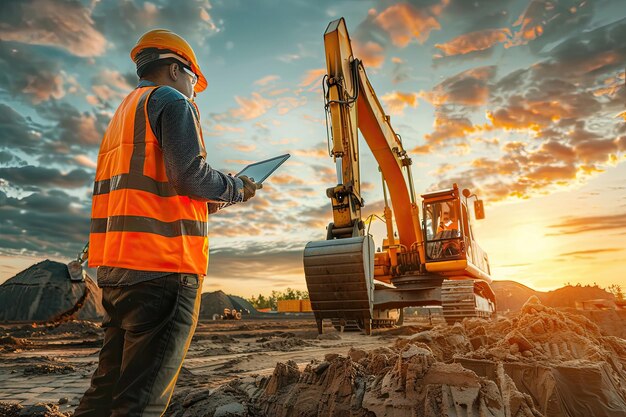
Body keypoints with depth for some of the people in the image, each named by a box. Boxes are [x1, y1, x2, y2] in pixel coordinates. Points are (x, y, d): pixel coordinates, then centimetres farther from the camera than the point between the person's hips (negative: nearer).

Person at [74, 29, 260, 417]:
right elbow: (190, 175, -16)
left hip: (117, 264, 9)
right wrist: (237, 189, 2)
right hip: (163, 266, -9)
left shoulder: (121, 115, 27)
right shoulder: (173, 101, -1)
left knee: (110, 385, 16)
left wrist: (201, 203, 21)